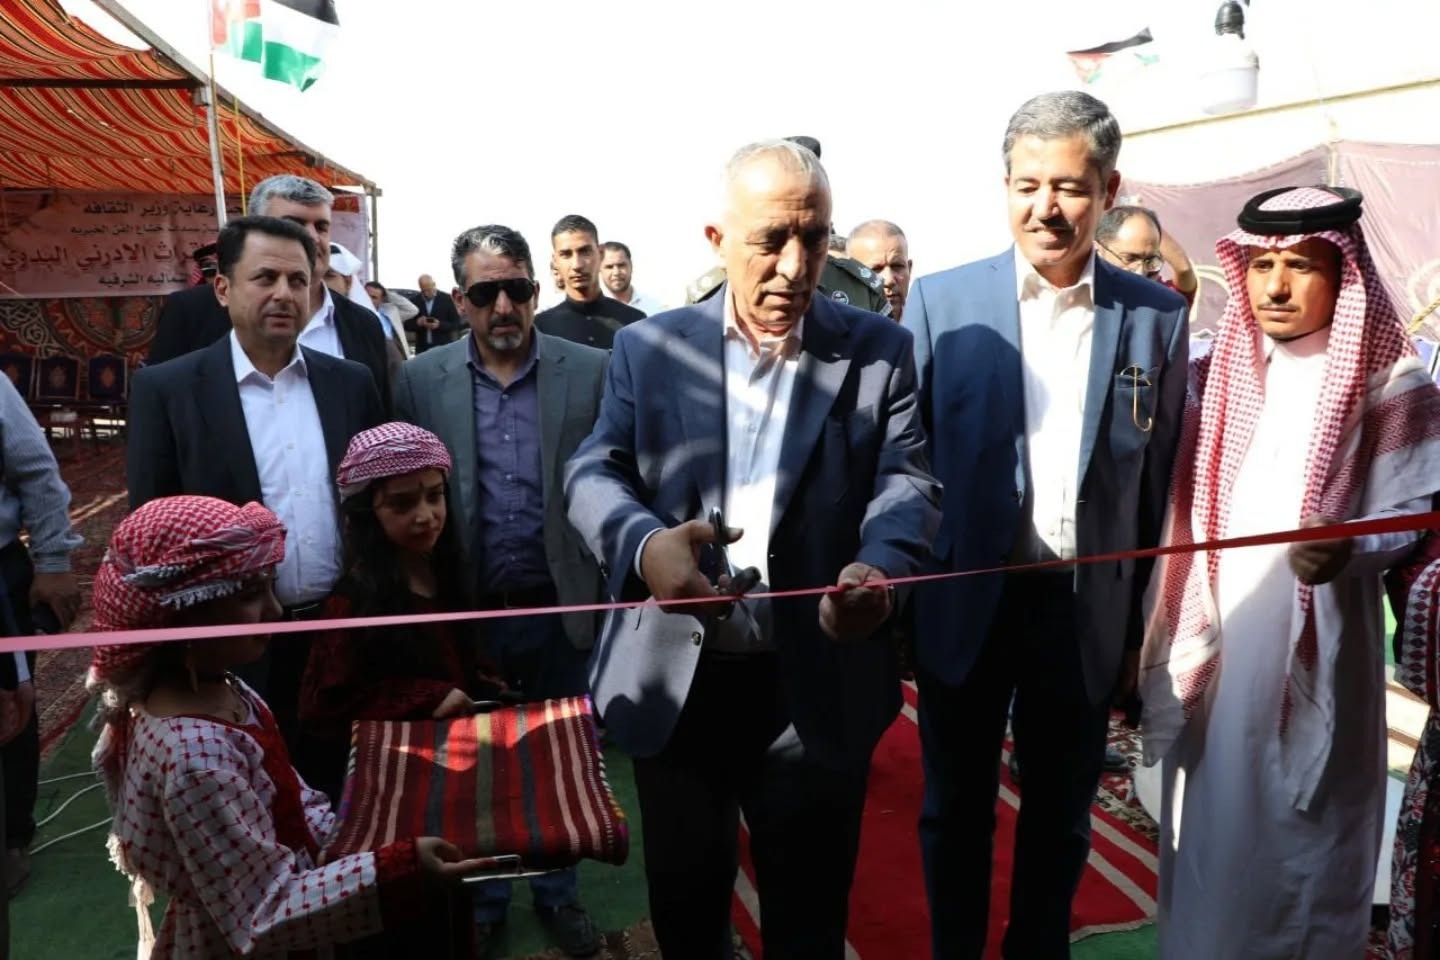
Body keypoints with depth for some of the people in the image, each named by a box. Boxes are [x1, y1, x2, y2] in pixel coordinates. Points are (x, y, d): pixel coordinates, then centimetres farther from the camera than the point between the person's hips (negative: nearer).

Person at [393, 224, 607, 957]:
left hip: (560, 609, 0)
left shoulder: (592, 372, -5)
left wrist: (613, 592, -4)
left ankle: (557, 892, 38)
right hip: (465, 613, 1)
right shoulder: (420, 380, -2)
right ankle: (480, 897, 39)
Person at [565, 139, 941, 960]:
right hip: (674, 682, 1)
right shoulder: (650, 346, 3)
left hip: (817, 689, -1)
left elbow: (908, 480, -7)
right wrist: (644, 542, -26)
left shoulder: (879, 351, 1)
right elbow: (594, 470, -2)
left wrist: (880, 567, -31)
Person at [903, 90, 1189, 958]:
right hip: (966, 602, -1)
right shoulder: (942, 301, -5)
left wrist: (1144, 629, 1)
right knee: (956, 811, 17)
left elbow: (1165, 479, 1)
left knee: (1061, 816, 19)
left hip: (1087, 611, 1)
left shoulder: (1156, 316, -1)